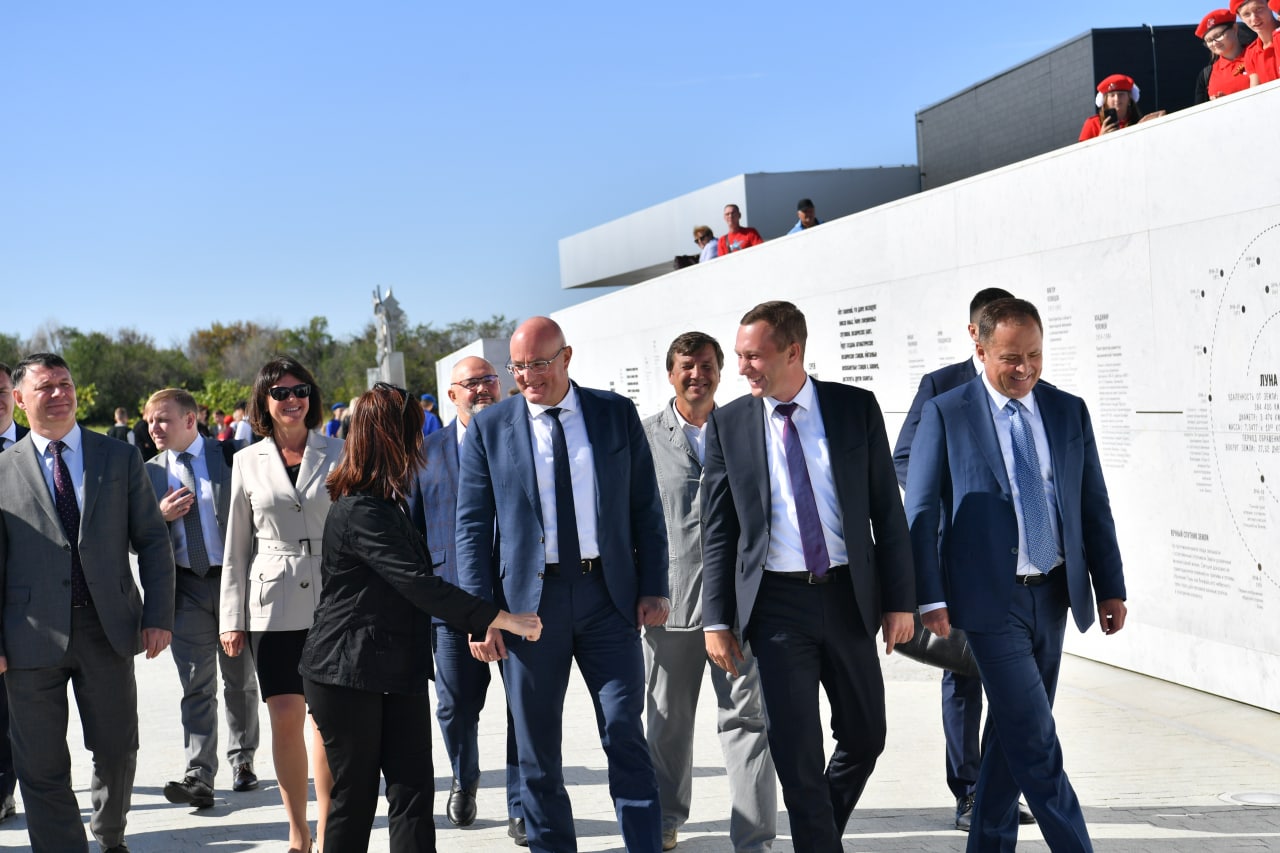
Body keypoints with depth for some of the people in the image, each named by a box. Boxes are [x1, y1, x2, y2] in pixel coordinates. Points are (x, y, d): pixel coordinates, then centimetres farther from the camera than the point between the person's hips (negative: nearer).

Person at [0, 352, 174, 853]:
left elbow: (152, 541, 6)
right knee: (42, 765, 3)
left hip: (108, 628, 1)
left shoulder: (121, 459, 7)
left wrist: (158, 616, -4)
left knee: (117, 750, 10)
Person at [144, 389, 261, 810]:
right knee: (196, 685, -5)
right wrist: (160, 516, -13)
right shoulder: (151, 472, 6)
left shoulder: (232, 457, -1)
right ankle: (199, 777, -9)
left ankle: (242, 759, 28)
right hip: (187, 588, 1)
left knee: (240, 680, 12)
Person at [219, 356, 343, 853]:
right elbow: (237, 545, 10)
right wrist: (232, 617, 7)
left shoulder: (336, 454, 4)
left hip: (331, 602, -1)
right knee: (285, 719, -1)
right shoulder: (248, 462, 7)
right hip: (273, 606, 1)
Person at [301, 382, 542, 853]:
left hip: (400, 671, 9)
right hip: (350, 675, -9)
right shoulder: (359, 512, -18)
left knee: (413, 790, 0)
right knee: (354, 796, 1)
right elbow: (419, 584, -25)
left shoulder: (387, 501, 15)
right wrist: (502, 619, -24)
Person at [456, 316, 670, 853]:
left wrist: (655, 587, 0)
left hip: (608, 595, 0)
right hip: (528, 600, 0)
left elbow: (646, 508, 7)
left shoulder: (617, 414, 5)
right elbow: (472, 527, 1)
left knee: (626, 737, -2)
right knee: (537, 752, 8)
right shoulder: (489, 428, 2)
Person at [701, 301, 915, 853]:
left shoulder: (856, 408, 0)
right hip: (775, 601, -1)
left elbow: (887, 510, 2)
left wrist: (900, 599, -1)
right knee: (796, 749, -1)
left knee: (865, 736, 11)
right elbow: (717, 531, 2)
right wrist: (716, 619, -3)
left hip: (849, 595, 1)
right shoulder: (727, 425, 0)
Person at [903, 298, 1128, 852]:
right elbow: (920, 513, -5)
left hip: (1054, 596, 5)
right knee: (1036, 742, -7)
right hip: (991, 598, -5)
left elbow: (1094, 507, 11)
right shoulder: (946, 415, -5)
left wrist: (1111, 588, 7)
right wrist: (930, 598, -11)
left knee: (1013, 730, 14)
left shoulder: (1069, 412, 7)